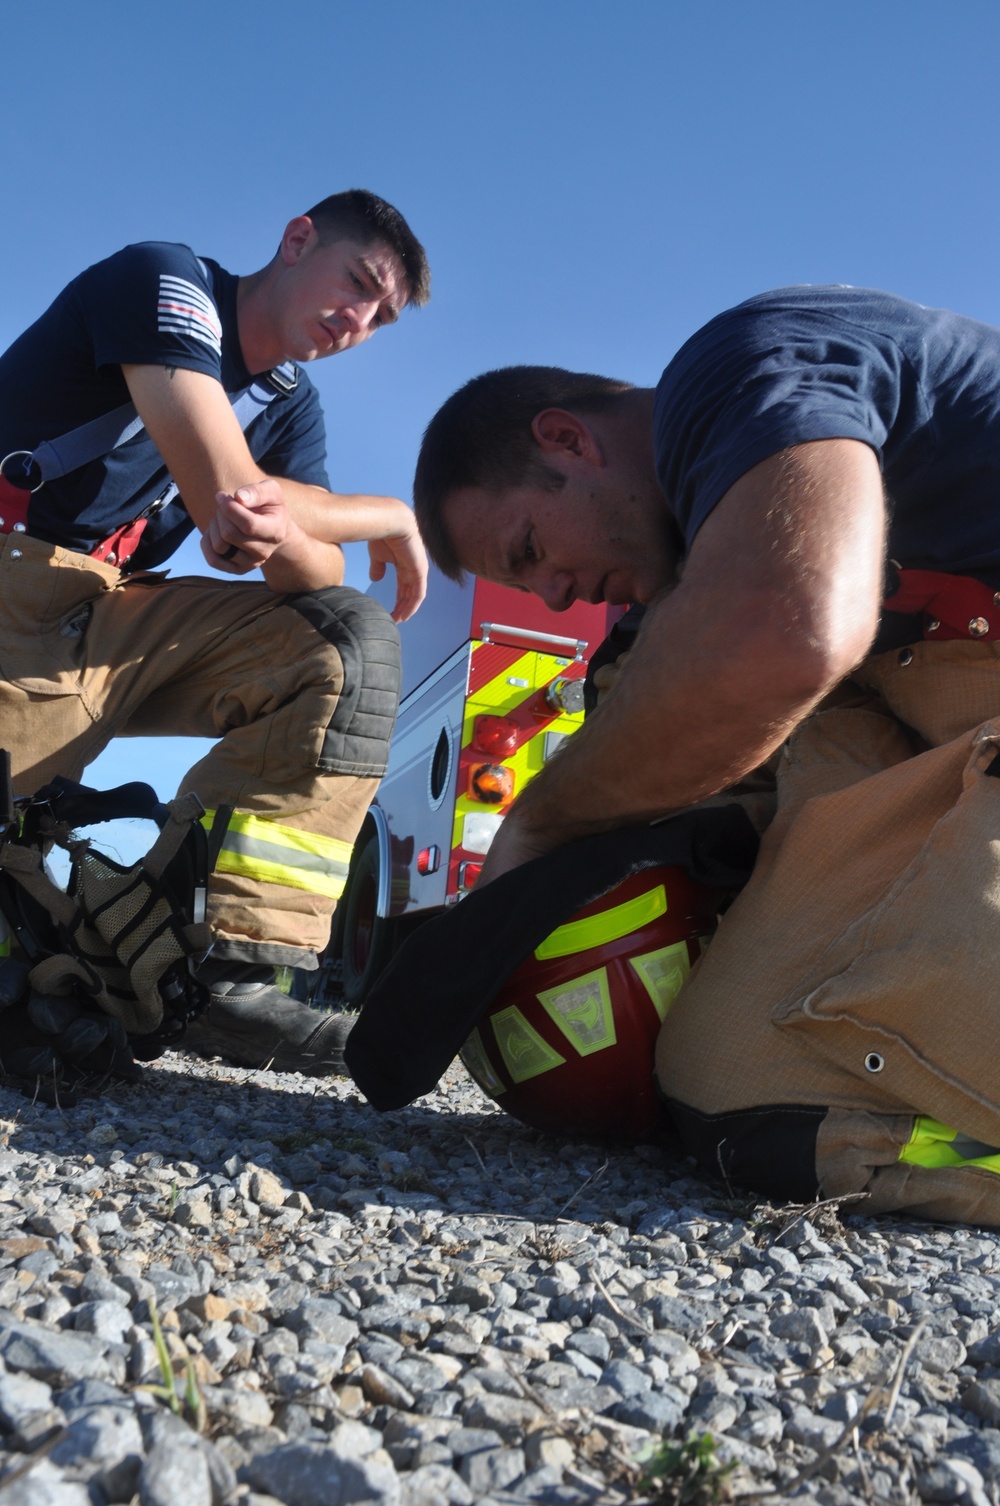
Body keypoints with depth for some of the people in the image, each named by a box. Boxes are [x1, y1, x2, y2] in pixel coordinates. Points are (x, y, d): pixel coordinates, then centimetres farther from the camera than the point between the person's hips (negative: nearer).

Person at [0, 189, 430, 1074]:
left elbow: (317, 580, -2)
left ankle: (236, 970, -20)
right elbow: (223, 495, -18)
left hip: (111, 615, 7)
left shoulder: (288, 407, 14)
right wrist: (394, 520, -4)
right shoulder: (166, 281, -6)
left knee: (351, 638, -13)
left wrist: (278, 530, -26)